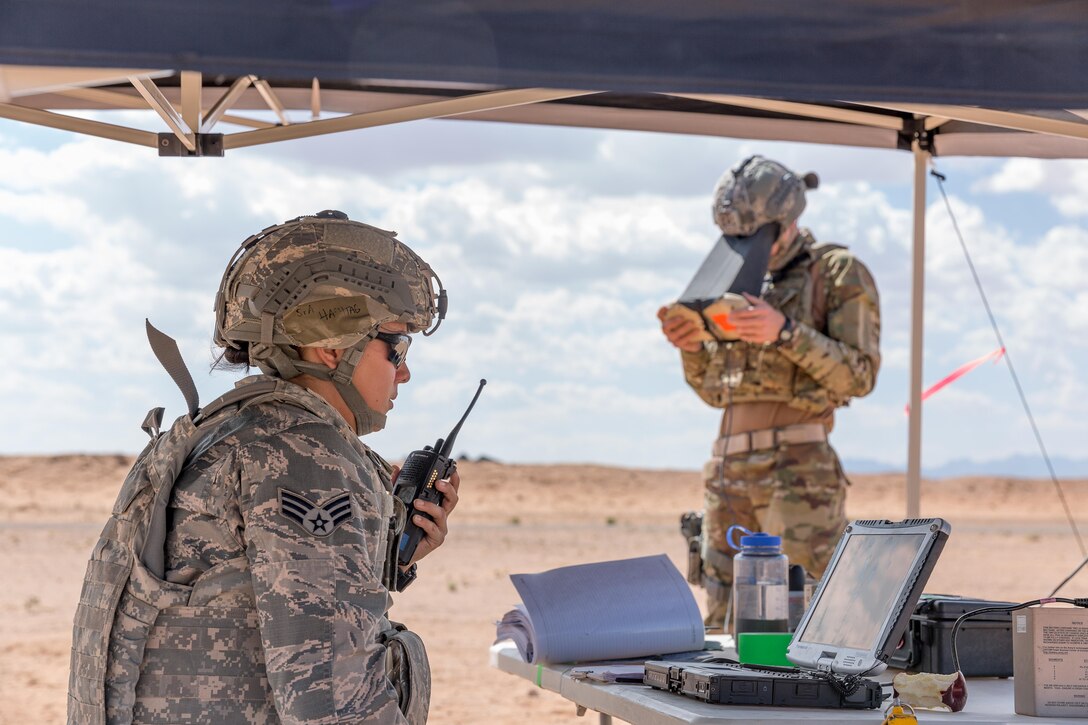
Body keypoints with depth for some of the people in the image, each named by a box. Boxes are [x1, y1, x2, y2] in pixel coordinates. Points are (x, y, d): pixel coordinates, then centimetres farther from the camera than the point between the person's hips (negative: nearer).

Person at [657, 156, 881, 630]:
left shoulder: (839, 274, 3)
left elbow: (859, 375, -7)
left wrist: (786, 333, -18)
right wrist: (691, 347, 2)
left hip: (796, 468, -7)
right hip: (727, 466, 7)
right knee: (723, 619, 6)